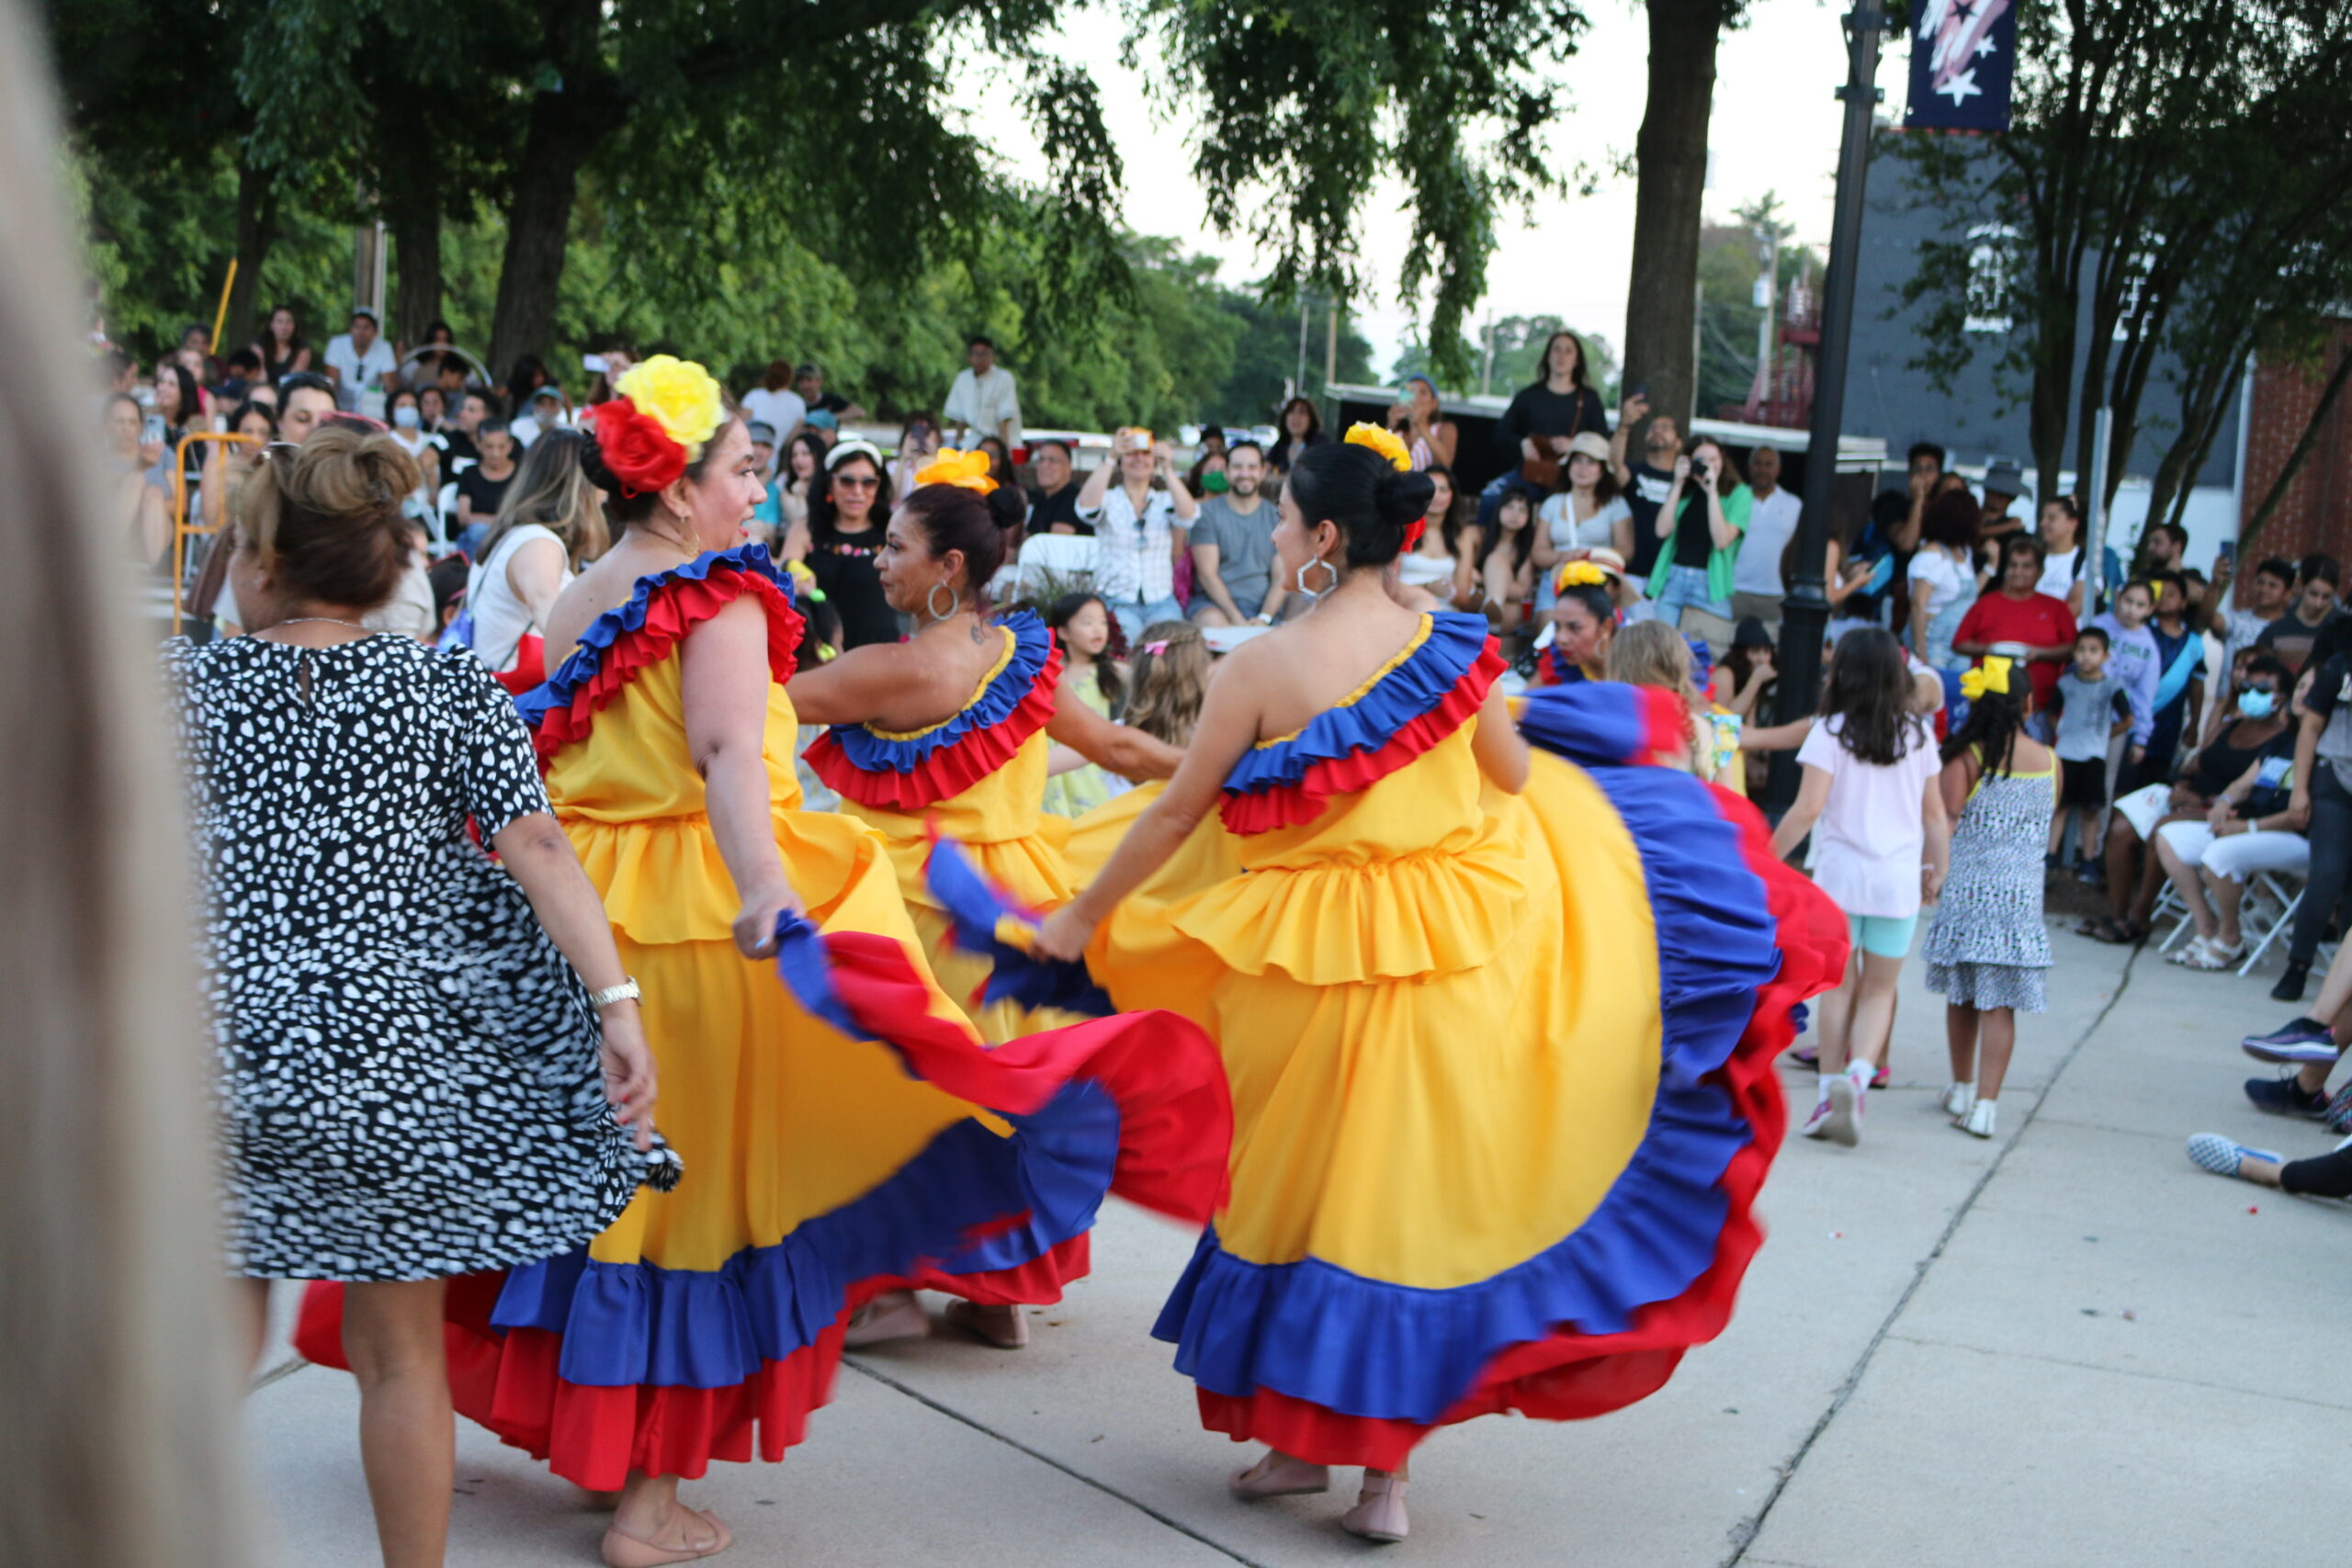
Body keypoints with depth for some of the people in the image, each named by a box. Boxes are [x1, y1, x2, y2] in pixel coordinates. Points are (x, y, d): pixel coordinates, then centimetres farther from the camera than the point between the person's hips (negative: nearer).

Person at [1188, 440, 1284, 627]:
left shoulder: (1276, 516, 11)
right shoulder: (1207, 512, 6)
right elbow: (1207, 573, -3)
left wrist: (1264, 618, -13)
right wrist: (1237, 619, -15)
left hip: (1263, 607, 1)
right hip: (1214, 604, -1)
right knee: (1212, 621, -36)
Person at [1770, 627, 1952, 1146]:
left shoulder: (1831, 732, -5)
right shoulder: (1918, 734, 5)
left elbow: (1808, 809, -12)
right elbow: (1935, 814, 9)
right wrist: (1935, 870, 22)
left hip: (1840, 873, -2)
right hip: (1898, 878, 2)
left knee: (1839, 988, 10)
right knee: (1878, 990, 11)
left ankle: (1829, 1093, 7)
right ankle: (1859, 1072, -12)